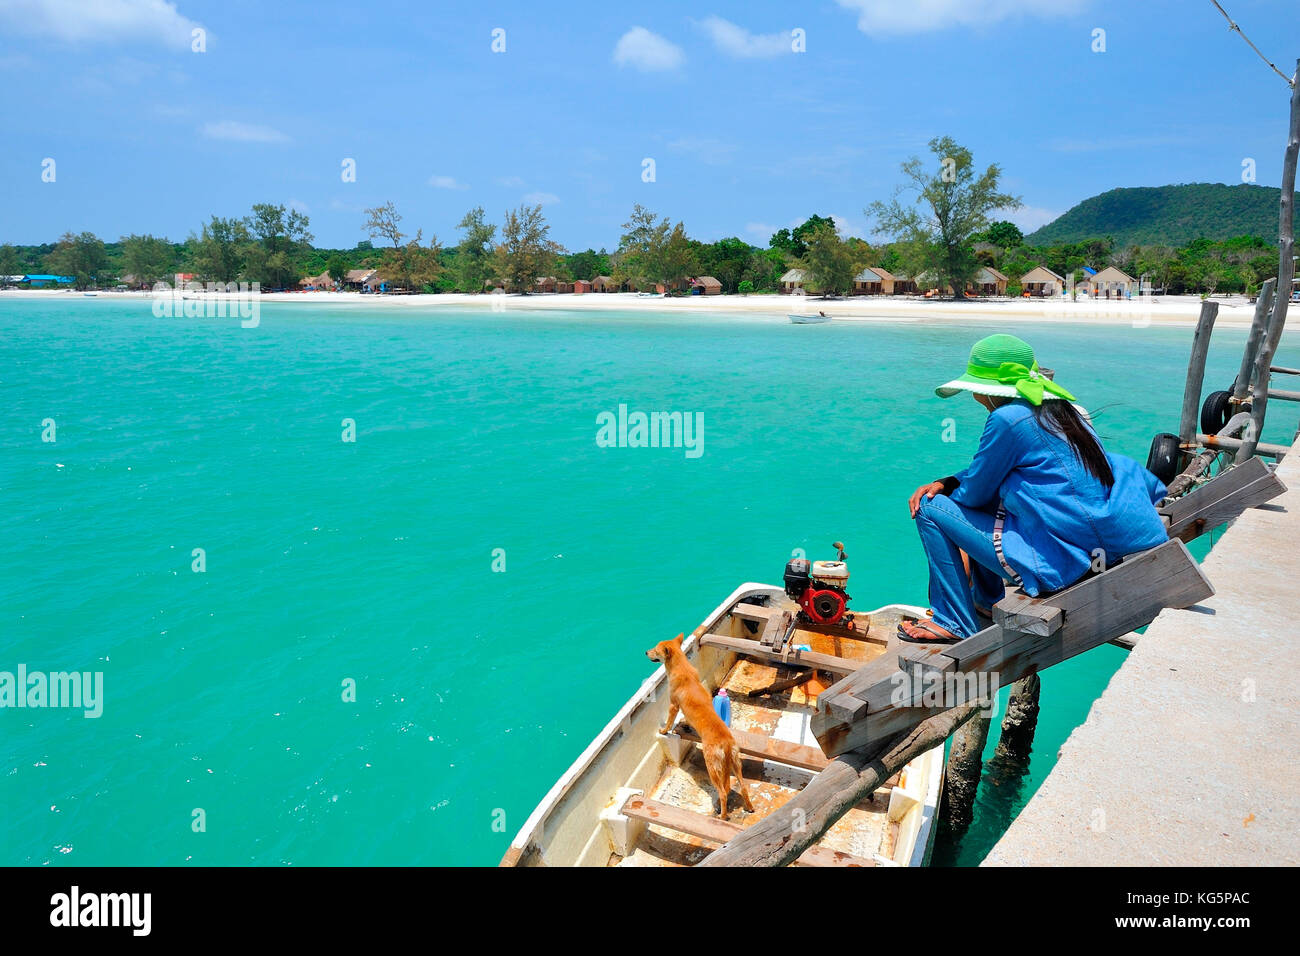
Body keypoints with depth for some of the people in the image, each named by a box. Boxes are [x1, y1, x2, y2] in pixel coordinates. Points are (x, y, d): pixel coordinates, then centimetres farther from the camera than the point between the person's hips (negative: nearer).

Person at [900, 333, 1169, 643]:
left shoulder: (1008, 418, -17)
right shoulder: (1062, 410, 11)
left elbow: (975, 493, -6)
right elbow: (987, 472, 20)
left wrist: (945, 494, 15)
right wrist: (945, 483, 9)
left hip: (1054, 565, -10)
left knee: (931, 509, -1)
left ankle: (953, 622, 4)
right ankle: (987, 604, 35)